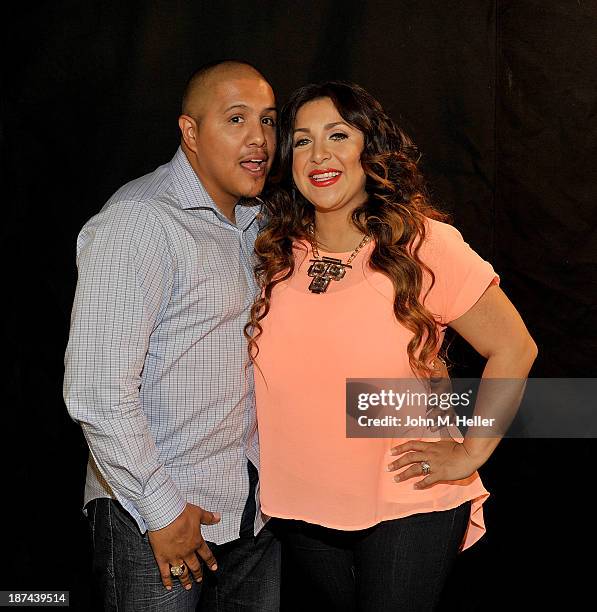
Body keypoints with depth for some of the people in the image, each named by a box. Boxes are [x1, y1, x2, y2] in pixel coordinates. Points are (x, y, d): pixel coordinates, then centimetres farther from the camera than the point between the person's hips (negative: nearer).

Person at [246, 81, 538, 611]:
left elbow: (514, 349, -6)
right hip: (303, 510, 4)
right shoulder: (275, 254, -1)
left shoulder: (423, 245, -12)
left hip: (406, 510, -4)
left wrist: (470, 453, -7)